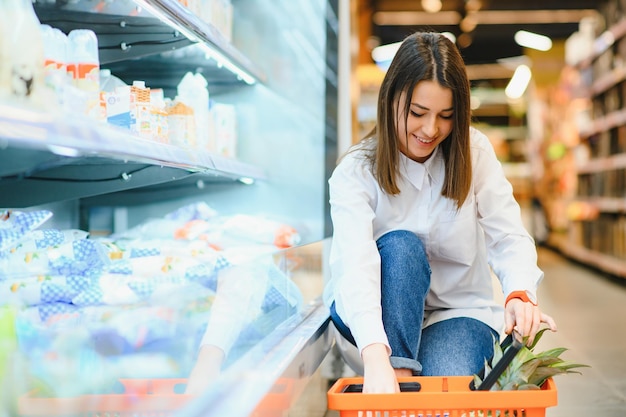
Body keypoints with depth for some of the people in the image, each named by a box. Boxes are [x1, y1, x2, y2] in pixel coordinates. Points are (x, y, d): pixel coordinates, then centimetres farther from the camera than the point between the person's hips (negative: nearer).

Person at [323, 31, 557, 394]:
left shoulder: (475, 152, -5)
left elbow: (509, 237, -13)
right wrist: (375, 355, -48)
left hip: (459, 311, 0)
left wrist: (520, 293, -38)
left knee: (449, 391, -33)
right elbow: (354, 263, -30)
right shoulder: (356, 172, -14)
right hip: (377, 315, 0)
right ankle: (399, 377, -33)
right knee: (401, 245, -32)